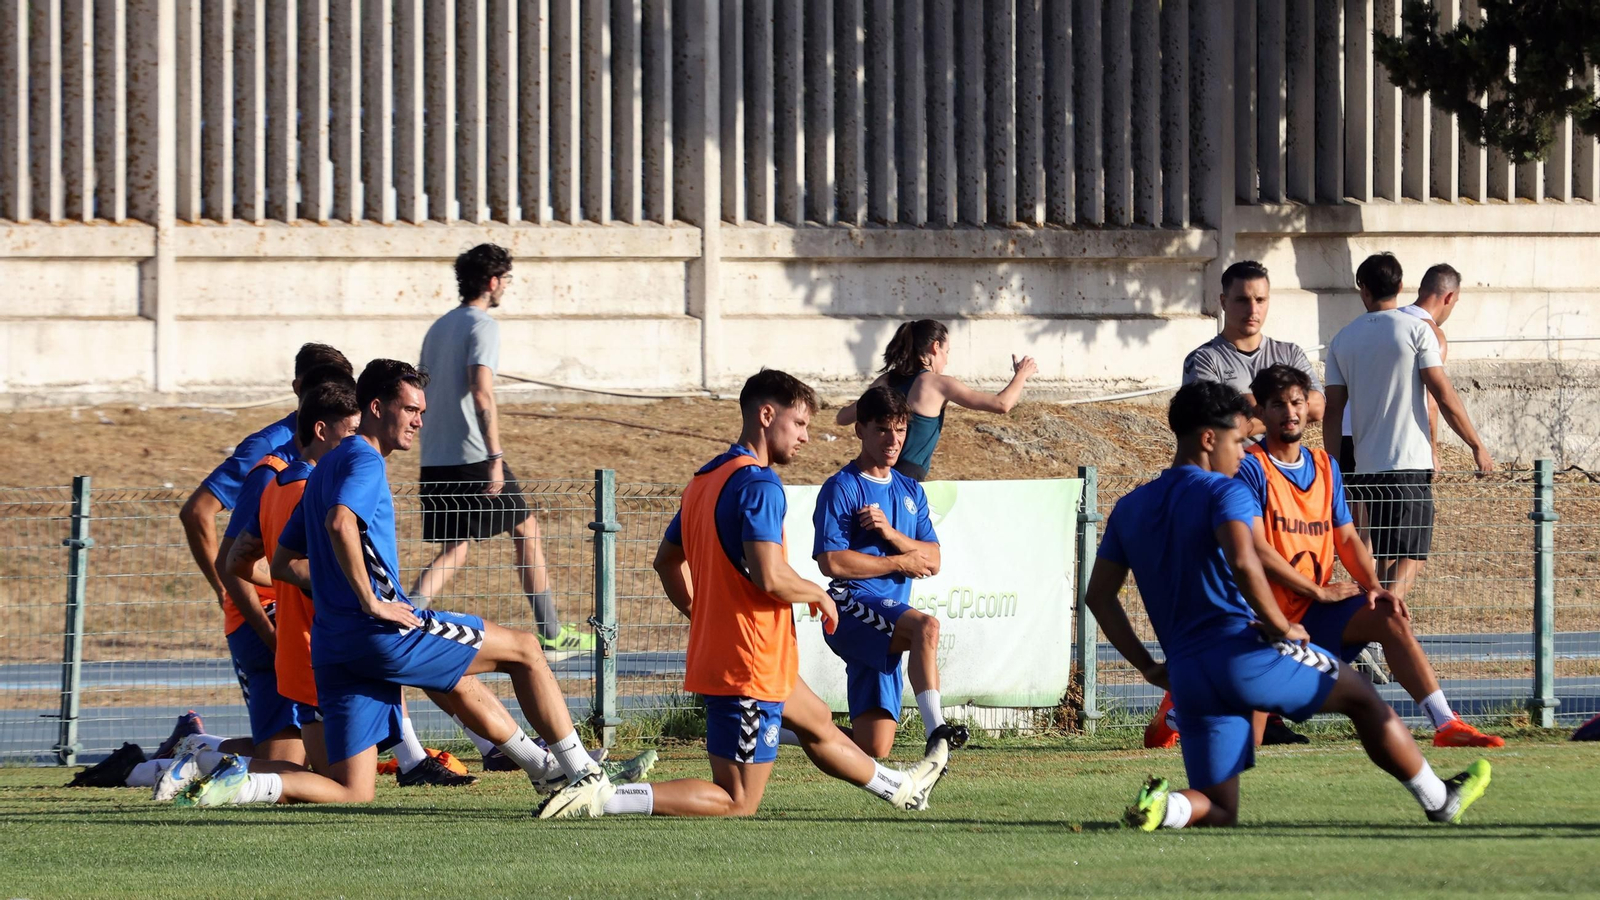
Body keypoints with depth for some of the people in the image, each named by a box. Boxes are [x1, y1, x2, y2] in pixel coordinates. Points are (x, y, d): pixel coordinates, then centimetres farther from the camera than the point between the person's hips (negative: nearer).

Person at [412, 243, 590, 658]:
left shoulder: (439, 327, 16)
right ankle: (550, 635, 12)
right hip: (473, 458, -7)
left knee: (454, 550, 10)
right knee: (527, 531, 7)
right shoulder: (483, 326, -9)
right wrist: (495, 457, -24)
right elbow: (482, 394, -21)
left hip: (434, 462, 7)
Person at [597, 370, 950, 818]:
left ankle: (898, 787, 54)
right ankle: (604, 797, -19)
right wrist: (819, 595, -9)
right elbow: (770, 576, -28)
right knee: (738, 802, -7)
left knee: (818, 723, 32)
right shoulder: (759, 485, -19)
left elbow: (666, 560, 19)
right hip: (750, 665, -11)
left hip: (715, 656, 11)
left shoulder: (704, 479, 10)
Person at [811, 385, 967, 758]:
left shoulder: (911, 491, 18)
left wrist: (891, 534, -10)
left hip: (885, 635, 7)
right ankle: (936, 732, -42)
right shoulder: (842, 488, -4)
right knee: (926, 626, -36)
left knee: (873, 748, 0)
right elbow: (832, 561, -14)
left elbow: (932, 561, 9)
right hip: (852, 608, -7)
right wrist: (901, 563, -6)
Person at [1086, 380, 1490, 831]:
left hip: (1187, 675, 5)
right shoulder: (1225, 492, -5)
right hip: (1245, 652, -5)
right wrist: (1280, 627, -11)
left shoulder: (1129, 509, 16)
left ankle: (1163, 806, -22)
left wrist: (1148, 667, 18)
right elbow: (1242, 561, -24)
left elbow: (1099, 595, 17)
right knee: (1363, 698, 18)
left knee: (1218, 811, 11)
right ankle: (1439, 800, 27)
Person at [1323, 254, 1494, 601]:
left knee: (1385, 559, 15)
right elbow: (1445, 396, -8)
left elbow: (1333, 412, 7)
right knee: (1410, 558, -7)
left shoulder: (1342, 340, 8)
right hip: (1410, 466, -5)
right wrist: (1477, 446, 1)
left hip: (1365, 467, 5)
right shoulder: (1416, 329, -5)